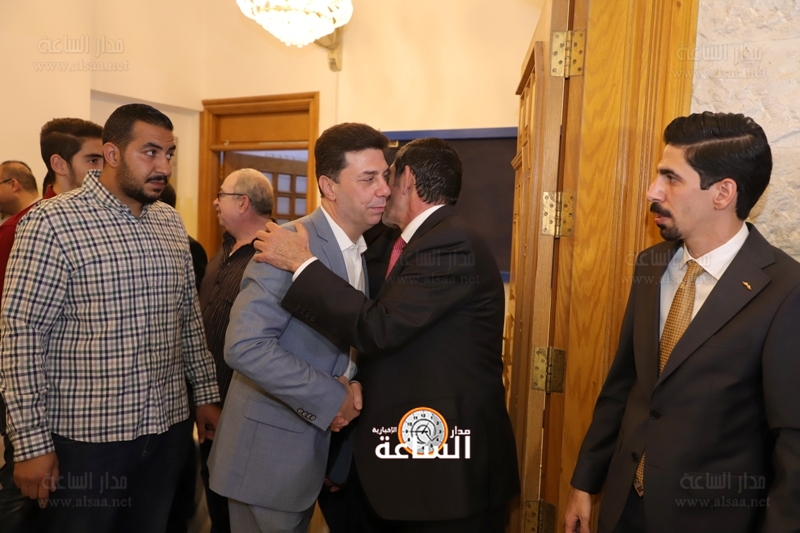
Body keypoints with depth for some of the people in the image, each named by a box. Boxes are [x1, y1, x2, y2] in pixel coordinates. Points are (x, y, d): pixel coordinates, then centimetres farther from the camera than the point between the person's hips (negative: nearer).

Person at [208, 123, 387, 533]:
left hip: (317, 438, 7)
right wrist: (330, 398, -22)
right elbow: (245, 346, -29)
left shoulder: (367, 250, 4)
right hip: (271, 445, -7)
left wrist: (355, 387, -8)